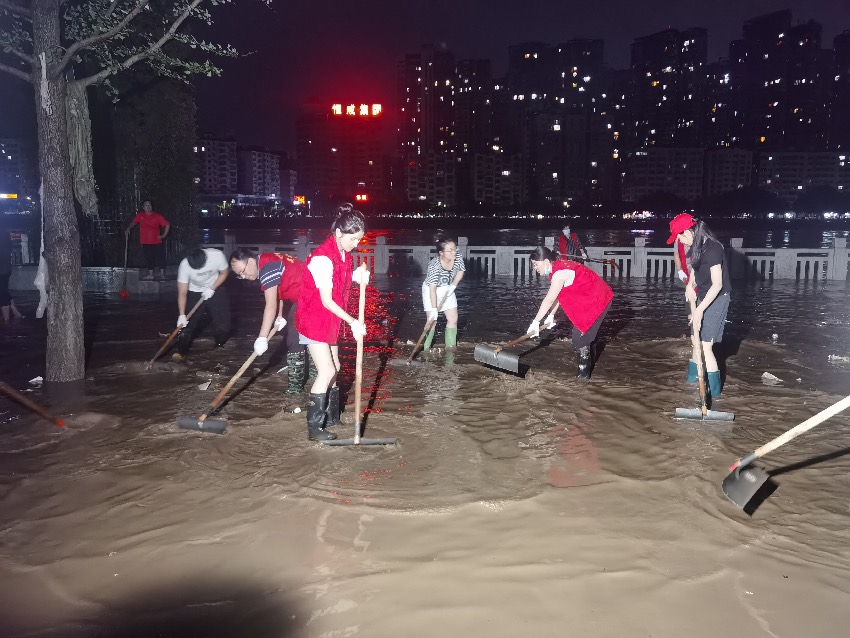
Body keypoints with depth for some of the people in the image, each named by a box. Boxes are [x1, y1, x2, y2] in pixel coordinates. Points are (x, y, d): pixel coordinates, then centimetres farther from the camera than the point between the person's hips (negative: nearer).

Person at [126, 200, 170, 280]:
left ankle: (162, 274, 12)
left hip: (157, 242, -2)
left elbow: (167, 225, 0)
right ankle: (150, 274, 19)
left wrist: (164, 235, -3)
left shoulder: (157, 216, -3)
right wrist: (128, 228, -6)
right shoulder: (140, 215, 3)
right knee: (149, 258, 9)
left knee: (160, 257, 2)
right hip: (145, 242, 2)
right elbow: (133, 222, 12)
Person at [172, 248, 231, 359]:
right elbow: (182, 293, -25)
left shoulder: (217, 255, -30)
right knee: (188, 323, -7)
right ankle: (182, 350, 7)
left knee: (223, 322, -4)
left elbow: (224, 273, -9)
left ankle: (220, 346, 20)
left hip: (215, 289, 1)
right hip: (194, 293, -1)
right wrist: (182, 315, -32)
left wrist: (212, 289, -20)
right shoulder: (184, 265, -30)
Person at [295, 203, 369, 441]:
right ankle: (314, 428, -1)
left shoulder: (343, 254, 2)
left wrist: (356, 277, -10)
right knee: (327, 371, -10)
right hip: (314, 319, -9)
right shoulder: (323, 258, -26)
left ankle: (331, 417, 29)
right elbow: (326, 301, -26)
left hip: (330, 320, 9)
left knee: (333, 369, 15)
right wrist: (353, 322, -27)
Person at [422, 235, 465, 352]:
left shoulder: (458, 258, -19)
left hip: (447, 290, 5)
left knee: (453, 319, 5)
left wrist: (453, 286, -11)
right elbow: (432, 288, -33)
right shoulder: (434, 265, -34)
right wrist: (434, 309, -33)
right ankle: (426, 348, 7)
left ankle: (450, 346, 18)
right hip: (431, 291, -5)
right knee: (432, 321, -7)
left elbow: (460, 271, 2)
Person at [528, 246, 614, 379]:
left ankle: (584, 374, 5)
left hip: (596, 301, -10)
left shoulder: (559, 273, -25)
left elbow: (549, 300, -29)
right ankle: (585, 371, 30)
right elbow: (557, 296, 9)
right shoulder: (558, 267, 5)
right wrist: (551, 316, 5)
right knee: (584, 336, 18)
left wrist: (535, 323, -28)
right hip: (594, 298, 10)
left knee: (580, 337, -5)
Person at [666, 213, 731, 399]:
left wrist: (700, 310, -26)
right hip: (703, 296, 9)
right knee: (696, 339, 18)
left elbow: (717, 284, -26)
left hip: (716, 299, -9)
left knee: (705, 345, -9)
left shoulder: (712, 249, -25)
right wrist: (690, 285, 5)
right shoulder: (698, 245, 1)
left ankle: (713, 389, 2)